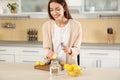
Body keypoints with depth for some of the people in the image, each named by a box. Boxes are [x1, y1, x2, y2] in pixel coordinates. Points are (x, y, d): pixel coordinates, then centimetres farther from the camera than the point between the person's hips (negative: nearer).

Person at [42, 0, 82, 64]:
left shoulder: (76, 25, -7)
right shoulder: (46, 25, -1)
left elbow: (77, 49, -2)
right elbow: (46, 47, 2)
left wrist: (70, 50, -24)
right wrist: (48, 53, -20)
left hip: (69, 65, -2)